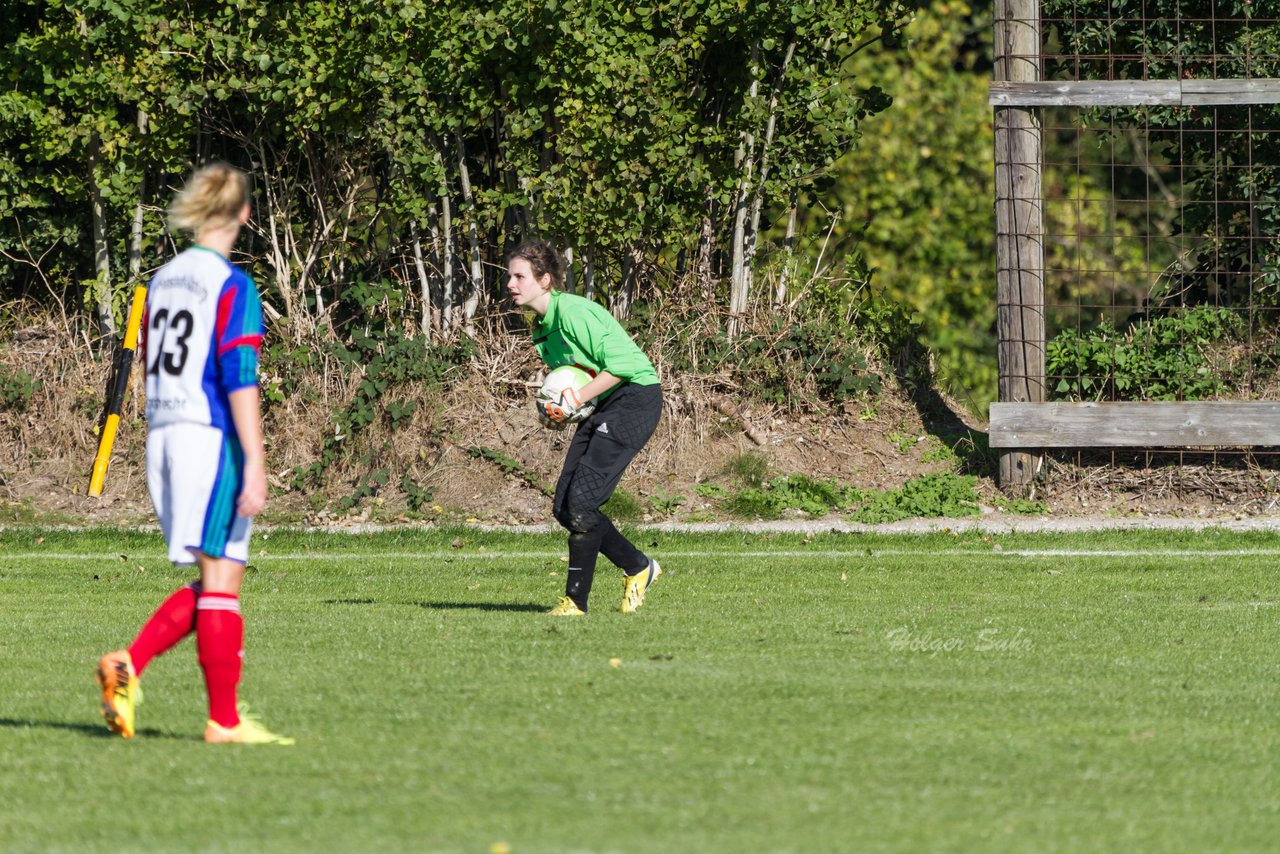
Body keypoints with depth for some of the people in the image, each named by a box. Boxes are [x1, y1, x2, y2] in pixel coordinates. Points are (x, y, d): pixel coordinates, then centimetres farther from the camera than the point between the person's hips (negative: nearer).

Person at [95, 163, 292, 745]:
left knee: (212, 581, 13)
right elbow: (239, 379, -15)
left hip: (162, 436, 7)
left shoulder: (163, 279, 13)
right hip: (212, 438, -7)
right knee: (222, 577, -2)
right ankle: (224, 720, 0)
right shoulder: (232, 285, -9)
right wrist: (255, 465, -16)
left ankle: (129, 666, -2)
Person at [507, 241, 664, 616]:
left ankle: (576, 599, -6)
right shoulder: (544, 325, 12)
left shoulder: (573, 312, -17)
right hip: (602, 409, 10)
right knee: (565, 507, 4)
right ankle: (638, 567, 17)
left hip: (635, 398, -10)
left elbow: (621, 363, -22)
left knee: (581, 502, -15)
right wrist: (554, 407, 3)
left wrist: (579, 400, -20)